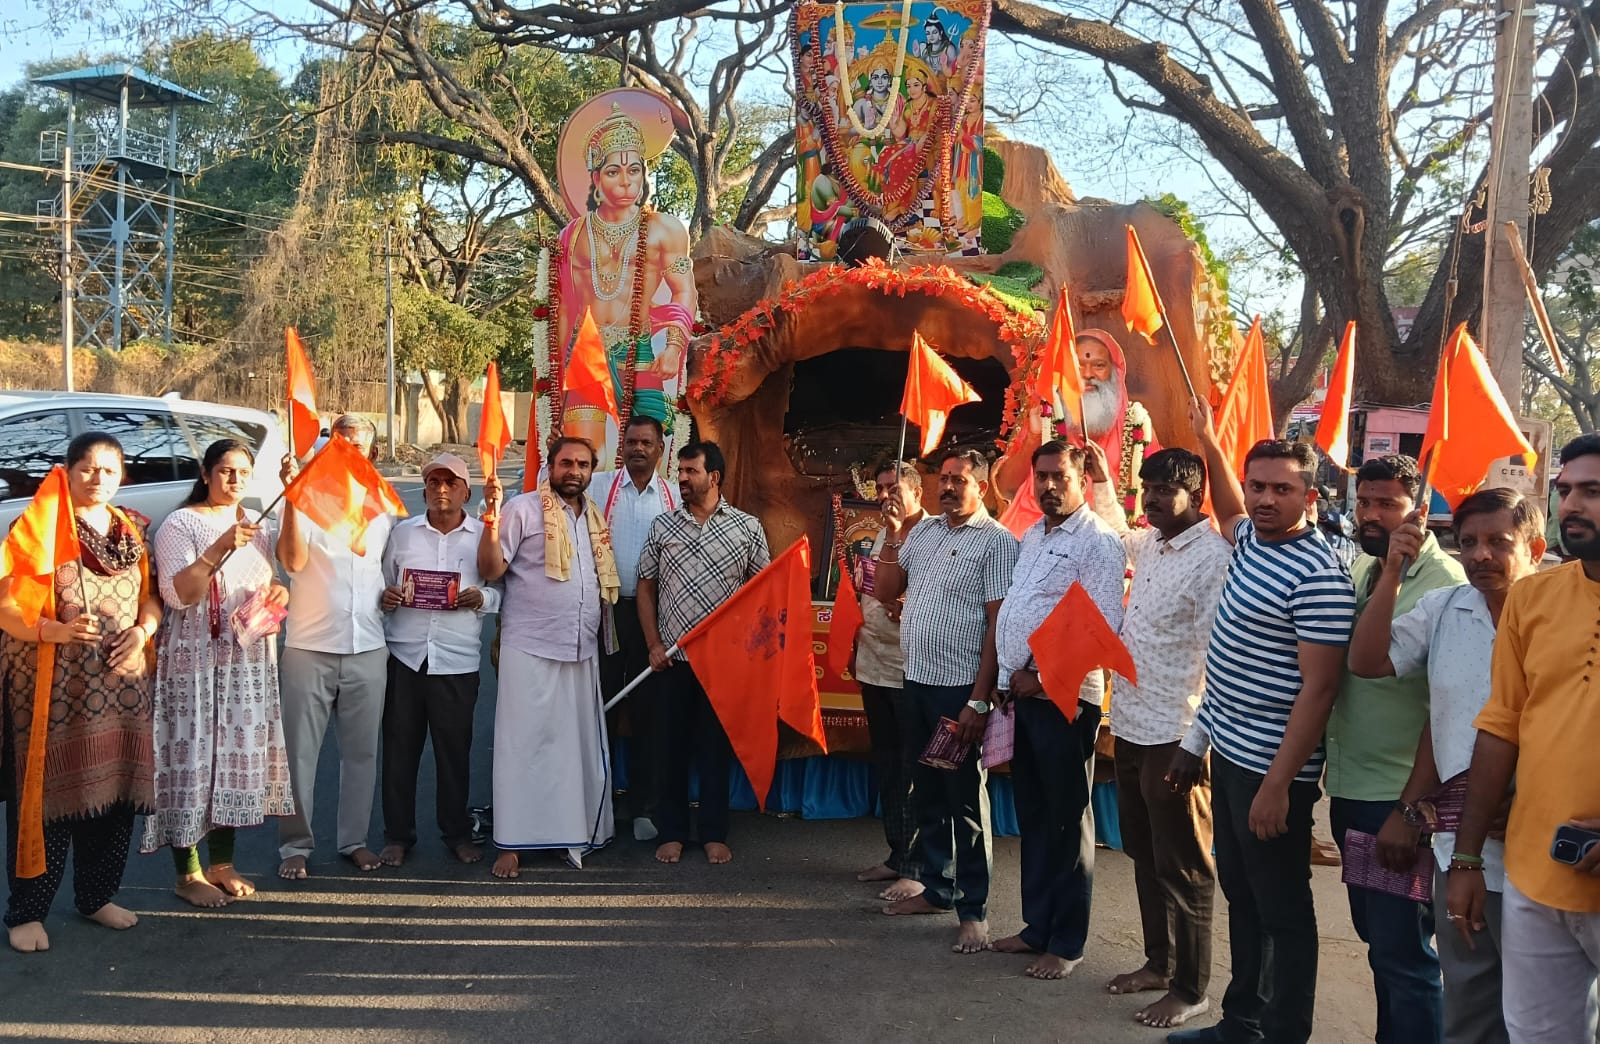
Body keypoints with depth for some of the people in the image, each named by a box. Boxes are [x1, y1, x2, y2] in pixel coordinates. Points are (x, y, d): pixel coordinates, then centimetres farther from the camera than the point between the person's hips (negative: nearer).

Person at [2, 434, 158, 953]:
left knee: (115, 791, 9)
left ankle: (97, 896, 25)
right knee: (48, 793, -1)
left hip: (121, 686, 5)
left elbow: (150, 595, 15)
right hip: (52, 690, -5)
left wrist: (142, 630, -5)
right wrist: (54, 629, -26)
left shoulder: (132, 530, 11)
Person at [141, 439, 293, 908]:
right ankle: (188, 873, 8)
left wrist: (279, 591, 0)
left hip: (249, 661, 6)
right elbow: (177, 594, -16)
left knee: (237, 756, 9)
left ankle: (222, 864, 21)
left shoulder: (257, 525, 13)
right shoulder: (180, 524, -5)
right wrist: (221, 548, -27)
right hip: (195, 661, -6)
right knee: (193, 759, -3)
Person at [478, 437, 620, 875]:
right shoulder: (523, 508, -5)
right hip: (531, 650, -6)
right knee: (524, 744, -2)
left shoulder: (595, 518, 15)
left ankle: (575, 832, 20)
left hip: (583, 652, 6)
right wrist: (492, 518, -22)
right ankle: (512, 842, 4)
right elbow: (491, 569, -10)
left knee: (578, 744, 9)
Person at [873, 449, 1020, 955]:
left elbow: (998, 624, -13)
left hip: (959, 688, -6)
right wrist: (894, 536, 1)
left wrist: (979, 700, -17)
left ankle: (973, 909, 11)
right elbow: (885, 592, 14)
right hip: (917, 681, 7)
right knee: (928, 790, 15)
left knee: (964, 798, 1)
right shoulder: (923, 531, 11)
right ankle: (937, 887, 29)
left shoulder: (996, 542, -8)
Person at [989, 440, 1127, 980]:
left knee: (1067, 822, 2)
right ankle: (1037, 925, 28)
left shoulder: (1099, 542, -11)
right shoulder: (1031, 537, 15)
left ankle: (1066, 943, 14)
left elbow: (1101, 629, -19)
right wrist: (1010, 679, 12)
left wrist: (1042, 678, -15)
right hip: (1023, 693, 8)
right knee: (1032, 815, 15)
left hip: (1063, 699, -8)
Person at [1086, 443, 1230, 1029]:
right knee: (1144, 855, 18)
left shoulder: (1215, 556, -16)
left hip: (1176, 737, -8)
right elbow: (1115, 527, 38)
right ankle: (1158, 962, 33)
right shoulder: (1151, 546, 11)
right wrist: (1100, 478, 30)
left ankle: (1190, 990, 17)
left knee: (1182, 867, 4)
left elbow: (1219, 659, -19)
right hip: (1130, 728, 8)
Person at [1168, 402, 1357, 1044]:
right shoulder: (1252, 539, 6)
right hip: (1228, 752, 9)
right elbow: (1228, 513, 32)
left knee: (1283, 912, 5)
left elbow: (1318, 688, -22)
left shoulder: (1318, 577, -20)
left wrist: (1278, 783, -24)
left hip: (1270, 769, -9)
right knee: (1240, 897, 19)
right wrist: (1208, 441, 31)